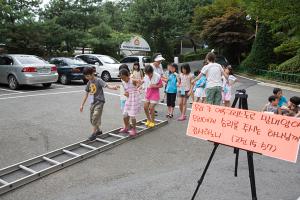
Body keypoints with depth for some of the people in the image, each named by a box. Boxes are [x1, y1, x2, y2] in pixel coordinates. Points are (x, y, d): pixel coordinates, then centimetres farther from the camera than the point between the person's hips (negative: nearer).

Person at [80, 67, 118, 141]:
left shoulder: (98, 80, -10)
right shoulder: (89, 83, 9)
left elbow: (107, 85, -23)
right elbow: (86, 94, 16)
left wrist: (113, 87, -45)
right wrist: (82, 104, 16)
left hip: (99, 102, -7)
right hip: (93, 102, 7)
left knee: (95, 117, -16)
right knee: (91, 118, 11)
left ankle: (94, 133, -8)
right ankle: (98, 130, 30)